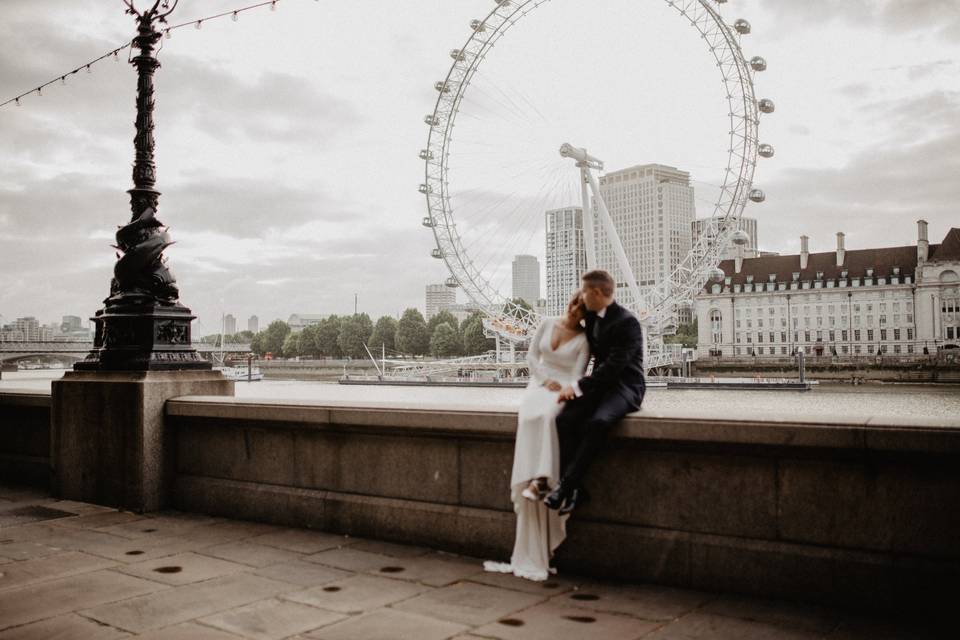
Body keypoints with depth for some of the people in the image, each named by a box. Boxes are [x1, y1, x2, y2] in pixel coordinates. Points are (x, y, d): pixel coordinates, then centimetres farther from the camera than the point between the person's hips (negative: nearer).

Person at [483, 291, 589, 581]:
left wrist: (563, 391, -24)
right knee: (529, 418, -30)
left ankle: (540, 480, -41)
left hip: (562, 391, -3)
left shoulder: (583, 340, 1)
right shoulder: (547, 324, 11)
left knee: (546, 415, -37)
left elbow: (576, 376, -5)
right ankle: (535, 479, -34)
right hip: (539, 383, 3)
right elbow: (531, 356, 10)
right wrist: (545, 381, -5)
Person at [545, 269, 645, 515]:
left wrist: (578, 386, -21)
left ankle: (567, 483, -26)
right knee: (565, 418, -22)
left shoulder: (627, 322, -15)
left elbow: (614, 365, -22)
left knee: (598, 422, -37)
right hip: (600, 382, 7)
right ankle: (575, 489, -21)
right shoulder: (592, 317, 12)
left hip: (625, 386, -7)